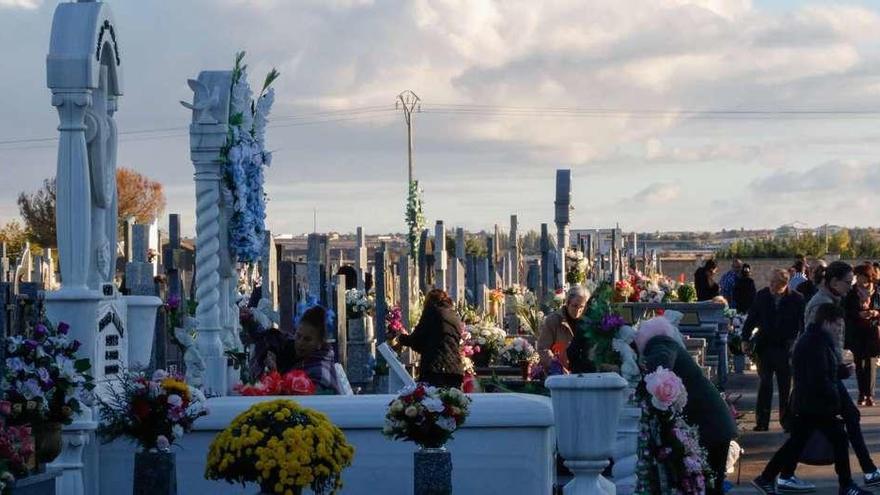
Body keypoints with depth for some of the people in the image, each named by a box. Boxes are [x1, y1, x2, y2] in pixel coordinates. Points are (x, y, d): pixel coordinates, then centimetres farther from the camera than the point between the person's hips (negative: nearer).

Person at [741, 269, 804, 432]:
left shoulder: (796, 299, -7)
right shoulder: (762, 296, 0)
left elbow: (804, 325, -2)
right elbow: (751, 318, 6)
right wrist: (745, 339, 0)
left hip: (786, 349, -1)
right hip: (764, 346, 1)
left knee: (786, 386, 6)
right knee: (764, 385, -1)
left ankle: (786, 420, 16)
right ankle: (762, 421, 1)